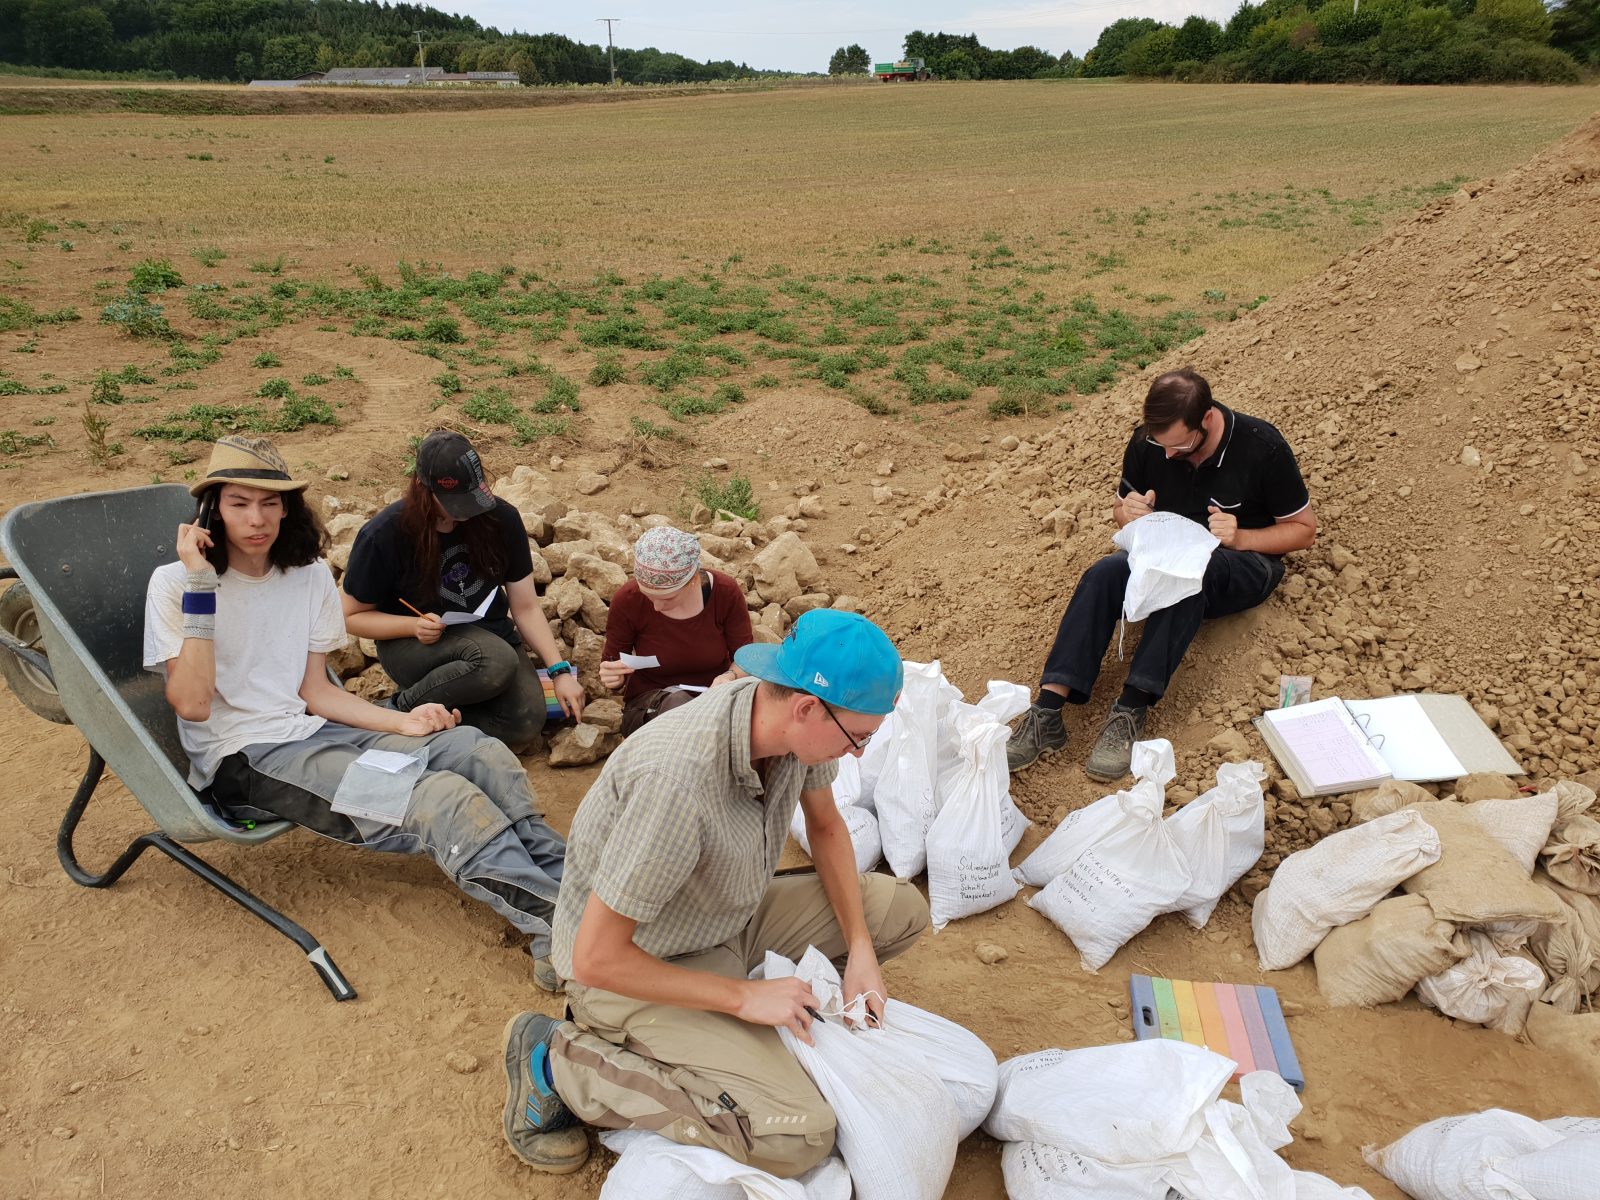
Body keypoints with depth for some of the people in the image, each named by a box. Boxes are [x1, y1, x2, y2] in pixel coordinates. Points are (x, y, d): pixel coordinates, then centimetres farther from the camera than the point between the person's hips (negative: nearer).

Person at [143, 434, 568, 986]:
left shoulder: (310, 575, 9)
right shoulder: (173, 583, -4)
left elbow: (316, 692, 11)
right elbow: (193, 704, -15)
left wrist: (402, 722, -5)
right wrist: (200, 586, -18)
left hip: (310, 732, 6)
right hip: (242, 762, -6)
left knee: (479, 751, -15)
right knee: (443, 800, -28)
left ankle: (567, 888, -15)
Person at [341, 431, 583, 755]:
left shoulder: (501, 518, -8)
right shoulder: (383, 536, -16)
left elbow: (525, 607, -4)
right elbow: (353, 616, -4)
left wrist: (560, 671, -12)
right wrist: (413, 626, -22)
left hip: (490, 632, 3)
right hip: (412, 644, -3)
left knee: (525, 727, -23)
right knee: (496, 661, -36)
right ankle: (407, 706, -11)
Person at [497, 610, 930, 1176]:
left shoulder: (794, 723, -15)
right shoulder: (676, 781, -38)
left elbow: (826, 827, 7)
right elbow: (596, 960, -29)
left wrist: (860, 948, -3)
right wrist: (743, 997, -22)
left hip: (729, 919, 8)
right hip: (631, 964, -8)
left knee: (901, 909, 5)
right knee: (798, 1137, -22)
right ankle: (560, 1061, -6)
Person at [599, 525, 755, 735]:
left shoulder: (725, 592, -13)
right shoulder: (627, 600, -14)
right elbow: (613, 666, 1)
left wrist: (731, 676, -24)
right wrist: (612, 677, -24)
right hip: (648, 704, -1)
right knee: (677, 702, -37)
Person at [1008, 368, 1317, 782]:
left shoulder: (1262, 448, -14)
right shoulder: (1147, 442, -4)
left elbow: (1304, 529, -4)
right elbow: (1122, 507, 14)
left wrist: (1242, 538, -22)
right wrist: (1129, 514, -12)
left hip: (1242, 565, -3)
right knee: (1103, 574, -30)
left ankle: (1131, 711, -43)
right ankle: (1047, 713, -39)